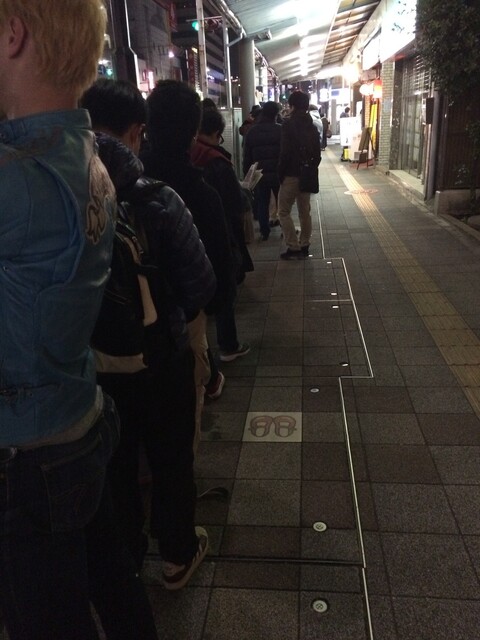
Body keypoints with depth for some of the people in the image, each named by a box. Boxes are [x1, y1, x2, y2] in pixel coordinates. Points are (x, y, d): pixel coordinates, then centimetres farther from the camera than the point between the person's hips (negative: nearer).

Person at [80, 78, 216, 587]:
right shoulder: (157, 200, -20)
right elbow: (199, 283, -19)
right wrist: (171, 320, 1)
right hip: (159, 357, -2)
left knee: (113, 461, 22)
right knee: (170, 458, 19)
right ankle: (177, 554, 38)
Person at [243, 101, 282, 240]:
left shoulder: (252, 132, 2)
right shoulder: (280, 130, -7)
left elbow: (247, 157, 5)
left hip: (259, 174, 2)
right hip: (278, 173, -1)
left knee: (262, 204, 8)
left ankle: (264, 231, 8)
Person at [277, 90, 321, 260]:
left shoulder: (289, 125, -11)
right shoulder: (312, 126, 10)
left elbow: (285, 152, -17)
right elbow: (317, 154, 10)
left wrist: (281, 174, -9)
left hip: (291, 175, -7)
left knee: (284, 212, 2)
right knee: (305, 211, 13)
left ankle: (294, 248, -2)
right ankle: (304, 246, 18)